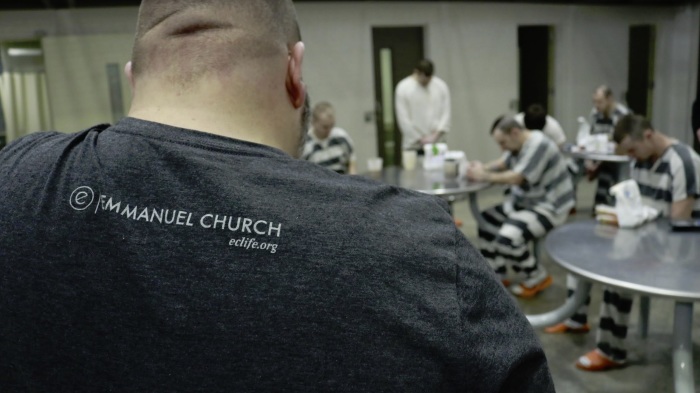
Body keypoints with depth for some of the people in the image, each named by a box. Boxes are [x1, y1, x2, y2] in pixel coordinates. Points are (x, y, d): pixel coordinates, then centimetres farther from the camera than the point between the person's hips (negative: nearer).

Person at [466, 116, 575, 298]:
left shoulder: (538, 145, -24)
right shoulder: (519, 143, 6)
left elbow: (516, 178, -30)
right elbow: (503, 163, 11)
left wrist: (485, 176, -22)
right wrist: (484, 167, -10)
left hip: (549, 207, -10)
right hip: (525, 202, 11)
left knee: (507, 238, -27)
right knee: (486, 220, 6)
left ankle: (537, 279, -1)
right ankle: (498, 278, 12)